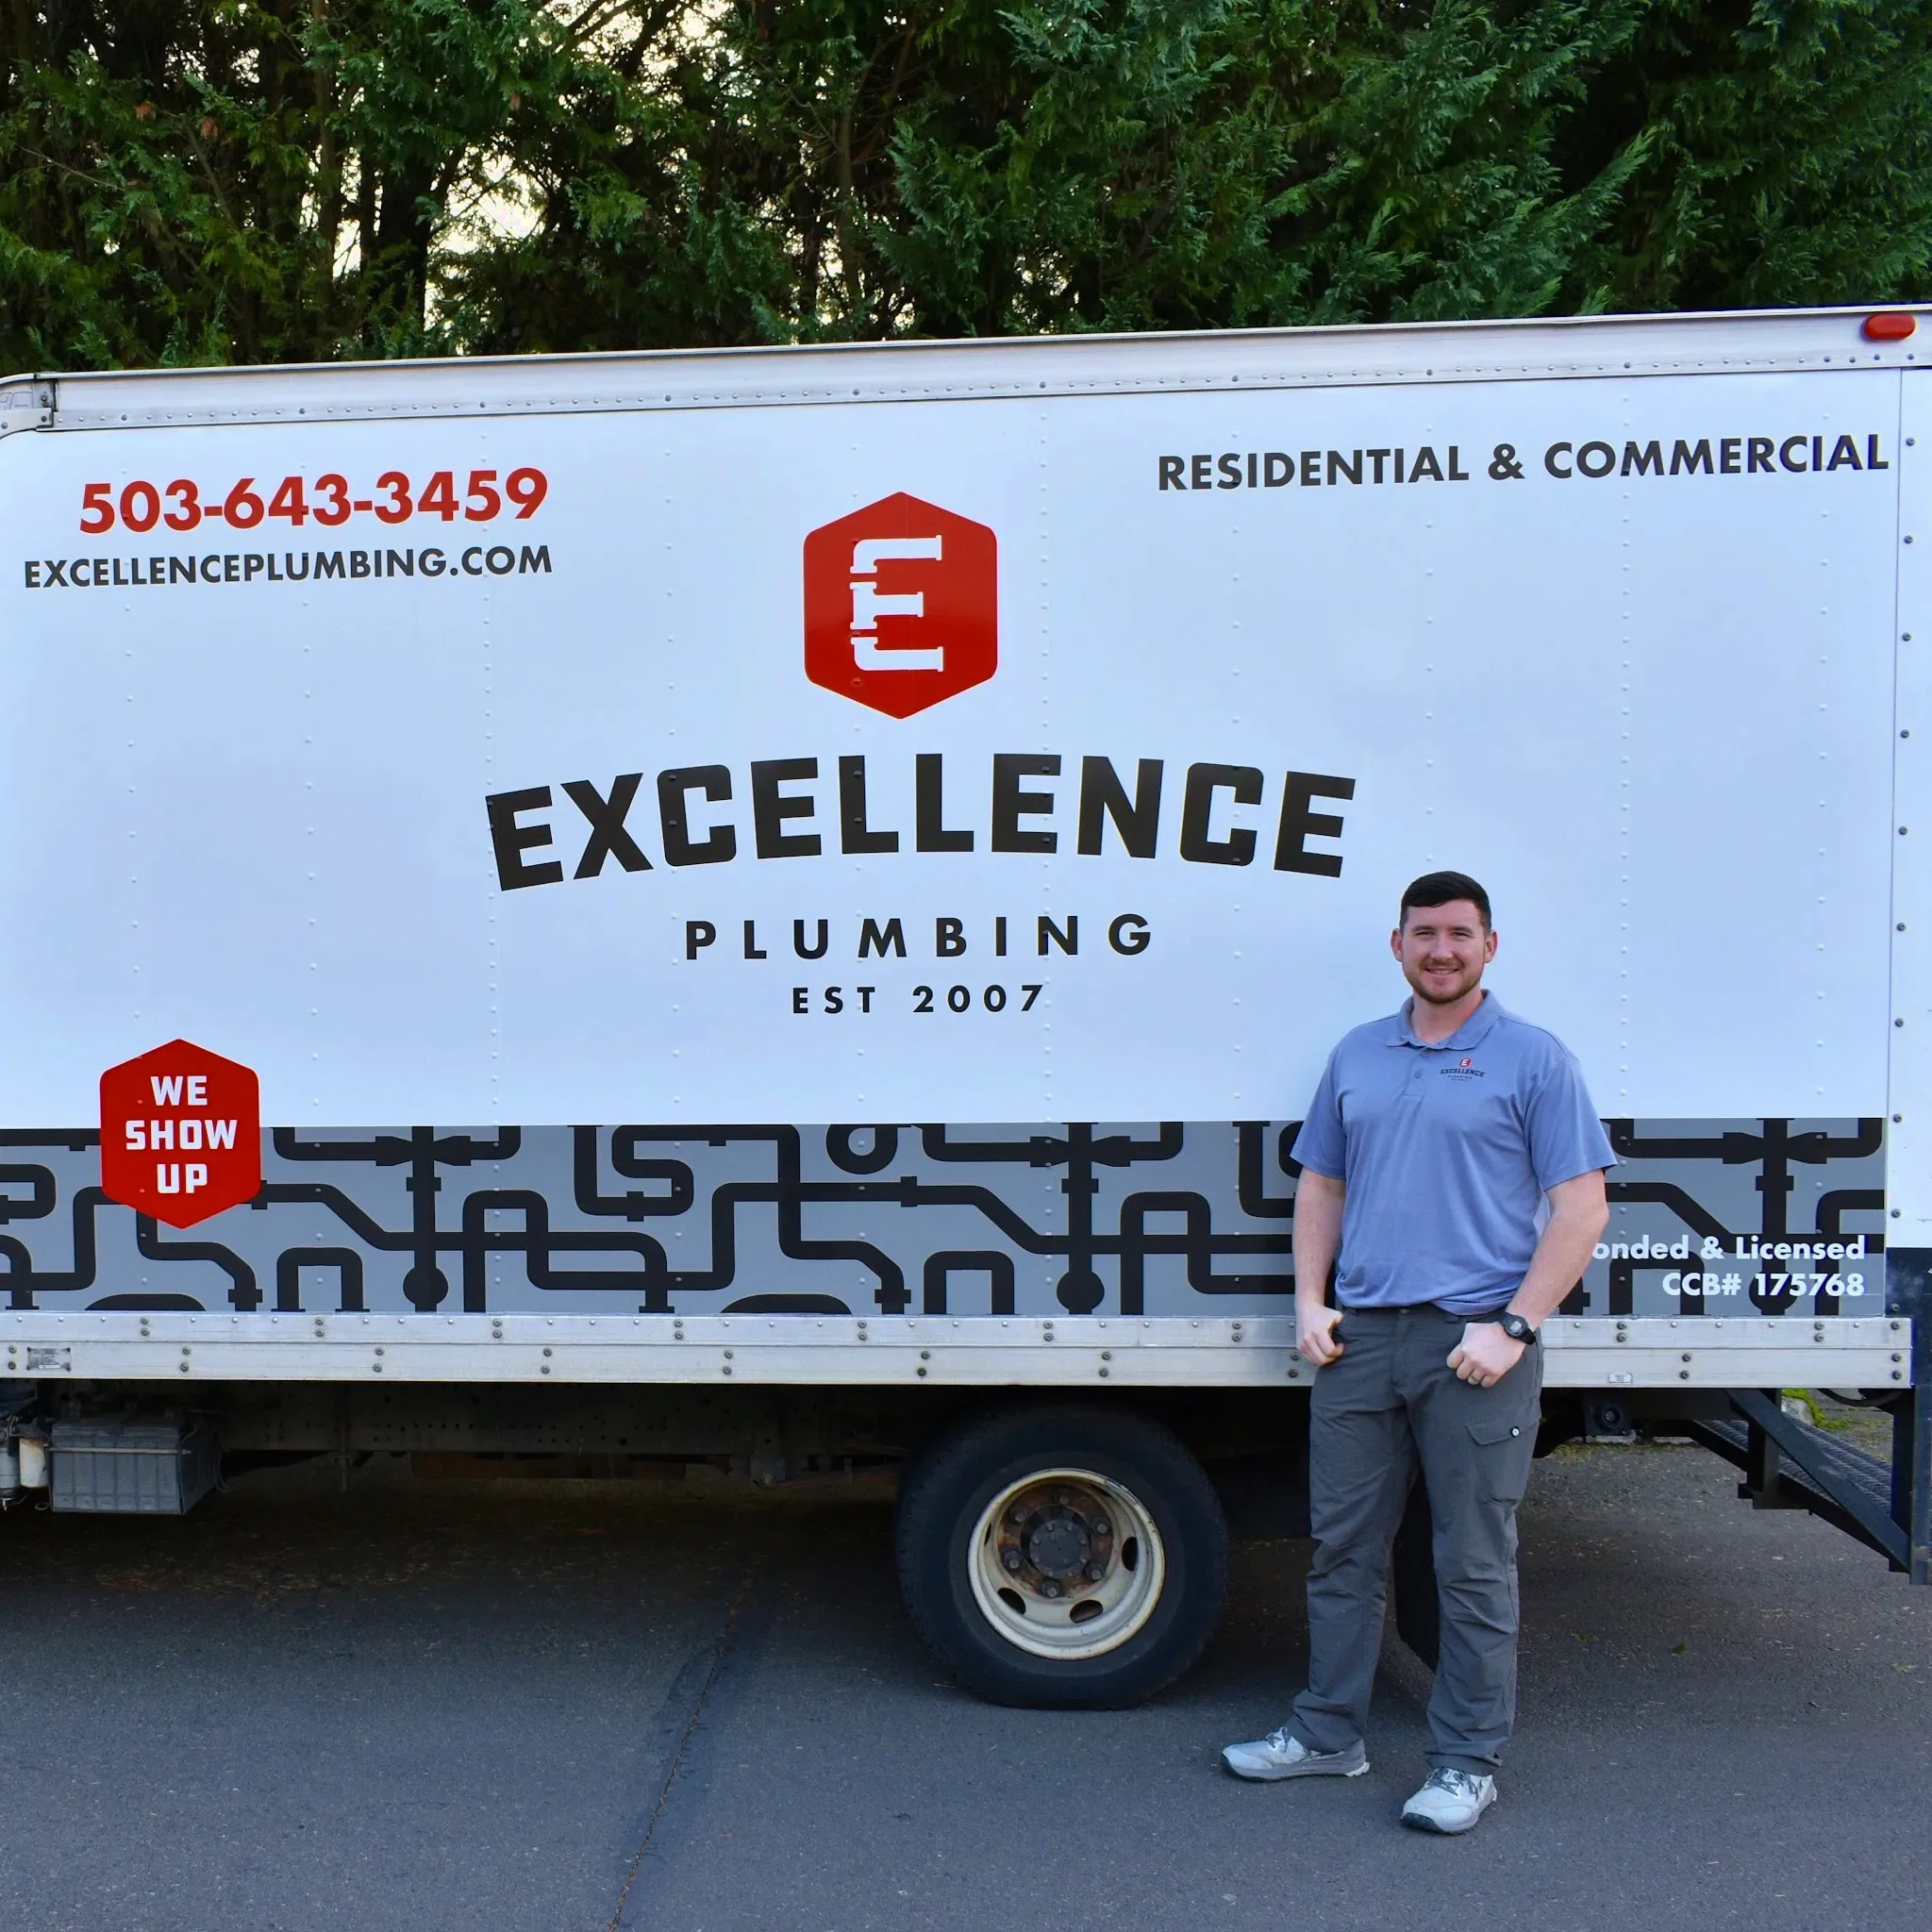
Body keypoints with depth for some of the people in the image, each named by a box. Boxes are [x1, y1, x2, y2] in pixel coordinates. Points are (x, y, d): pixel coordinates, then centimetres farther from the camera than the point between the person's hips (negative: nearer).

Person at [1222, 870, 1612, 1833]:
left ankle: (1467, 1762, 20)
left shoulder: (1533, 1059, -2)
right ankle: (1327, 1732, 27)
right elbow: (1321, 1185, 18)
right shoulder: (1357, 1056, 12)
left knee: (1473, 1566, 5)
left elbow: (1581, 1206, -6)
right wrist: (1310, 1301, 6)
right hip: (1360, 1338, 5)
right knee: (1343, 1550, 13)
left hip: (1473, 1344, -5)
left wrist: (1513, 1326, -14)